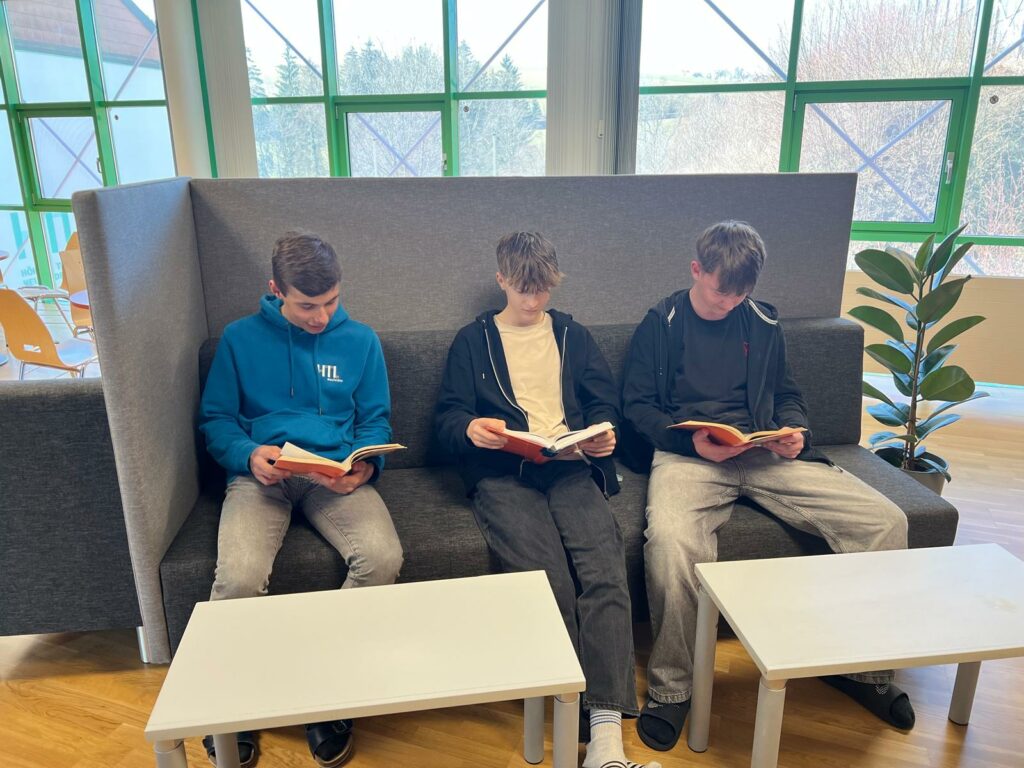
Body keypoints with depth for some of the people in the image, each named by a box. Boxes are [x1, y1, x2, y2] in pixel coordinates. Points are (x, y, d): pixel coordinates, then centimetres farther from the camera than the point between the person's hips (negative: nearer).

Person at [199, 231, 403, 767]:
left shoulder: (360, 340, 12)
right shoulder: (240, 338, 10)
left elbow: (376, 420, 13)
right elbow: (216, 419, 10)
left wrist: (366, 465, -8)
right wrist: (248, 454, -12)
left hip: (337, 474, 1)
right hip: (262, 473, -1)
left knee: (382, 558, -29)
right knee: (240, 576, -30)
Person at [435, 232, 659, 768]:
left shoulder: (572, 336, 25)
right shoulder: (473, 341, 18)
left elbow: (604, 401, 23)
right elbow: (448, 416, 11)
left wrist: (602, 434, 0)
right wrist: (470, 429, -12)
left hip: (570, 467, 2)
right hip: (502, 474, -1)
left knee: (606, 572, -26)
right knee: (550, 581, -29)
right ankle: (585, 709, -18)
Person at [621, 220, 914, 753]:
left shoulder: (763, 323, 18)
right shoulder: (662, 323, 6)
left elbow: (787, 395, 26)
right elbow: (637, 407, 3)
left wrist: (794, 430, 3)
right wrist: (691, 439, -13)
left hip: (766, 454, 4)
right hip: (687, 453, -4)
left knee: (886, 522, -14)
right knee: (670, 539, -38)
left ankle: (866, 668, 8)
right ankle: (671, 686, -14)